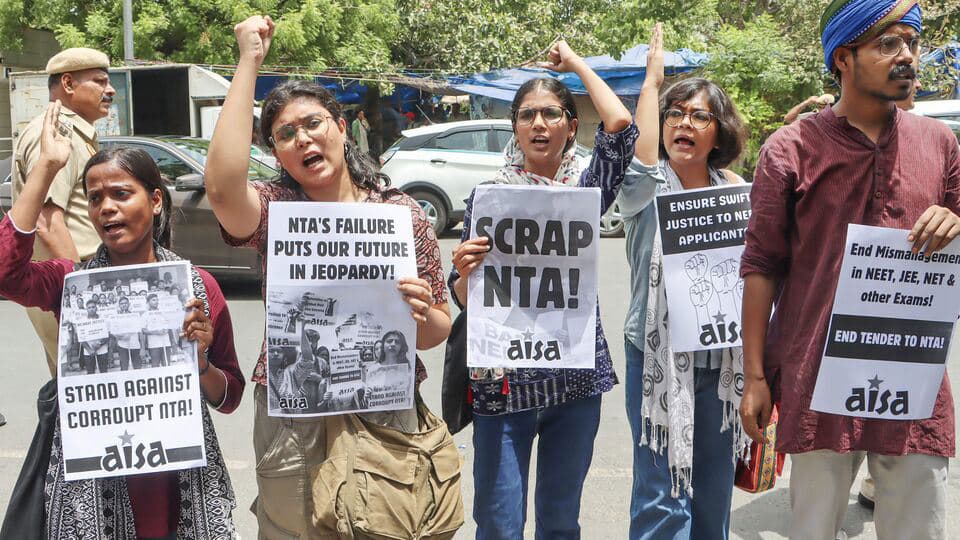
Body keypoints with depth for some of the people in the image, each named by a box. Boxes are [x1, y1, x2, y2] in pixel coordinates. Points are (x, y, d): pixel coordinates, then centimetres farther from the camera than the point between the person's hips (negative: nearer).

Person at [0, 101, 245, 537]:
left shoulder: (198, 286, -1)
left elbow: (229, 398, 6)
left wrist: (200, 361, -16)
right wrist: (46, 166, -19)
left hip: (182, 497, 1)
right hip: (92, 496, 0)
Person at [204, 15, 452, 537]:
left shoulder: (402, 211, 1)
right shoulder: (275, 208, -2)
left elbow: (438, 331, 5)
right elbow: (222, 187, -27)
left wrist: (423, 313, -20)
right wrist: (248, 62, -22)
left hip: (385, 416, 1)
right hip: (292, 422, -1)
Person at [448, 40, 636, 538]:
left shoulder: (586, 188, 5)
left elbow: (620, 125, -13)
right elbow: (465, 298, 1)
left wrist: (576, 62, 0)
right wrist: (465, 270, -21)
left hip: (576, 376, 1)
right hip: (504, 379, -1)